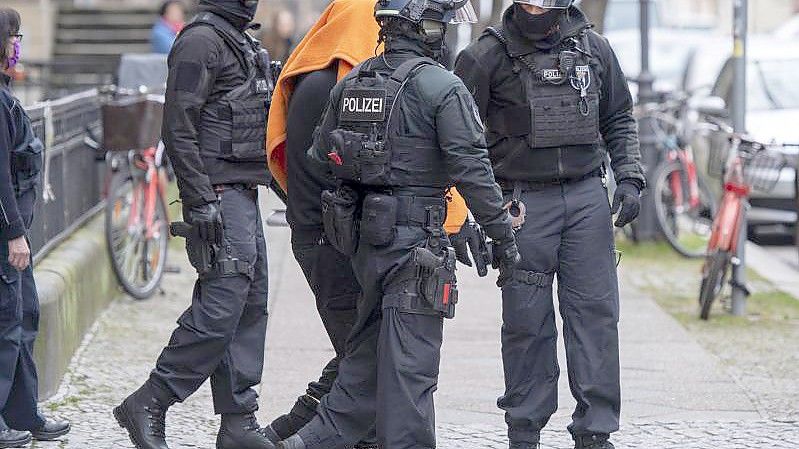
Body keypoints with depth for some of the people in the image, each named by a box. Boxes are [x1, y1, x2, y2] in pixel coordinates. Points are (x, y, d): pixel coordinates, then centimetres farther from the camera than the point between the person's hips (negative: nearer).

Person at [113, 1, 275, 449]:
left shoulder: (243, 43, 19)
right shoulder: (201, 41, -12)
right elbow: (180, 129, -18)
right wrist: (200, 202, -21)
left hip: (245, 194, 10)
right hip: (219, 196, -10)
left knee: (250, 309, 8)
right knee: (221, 307, -13)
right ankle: (148, 406, -6)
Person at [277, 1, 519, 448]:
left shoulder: (350, 83, 9)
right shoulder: (442, 88, -12)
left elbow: (320, 156, 16)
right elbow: (472, 169, -14)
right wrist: (503, 234, -7)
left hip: (364, 237, 7)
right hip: (415, 240, -7)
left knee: (368, 351, 18)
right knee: (410, 361, -3)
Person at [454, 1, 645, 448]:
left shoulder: (594, 49, 7)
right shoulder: (488, 56, -4)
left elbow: (619, 121, 18)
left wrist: (629, 178, 4)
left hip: (588, 197, 3)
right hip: (525, 204, -3)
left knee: (596, 314, -2)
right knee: (527, 323, -1)